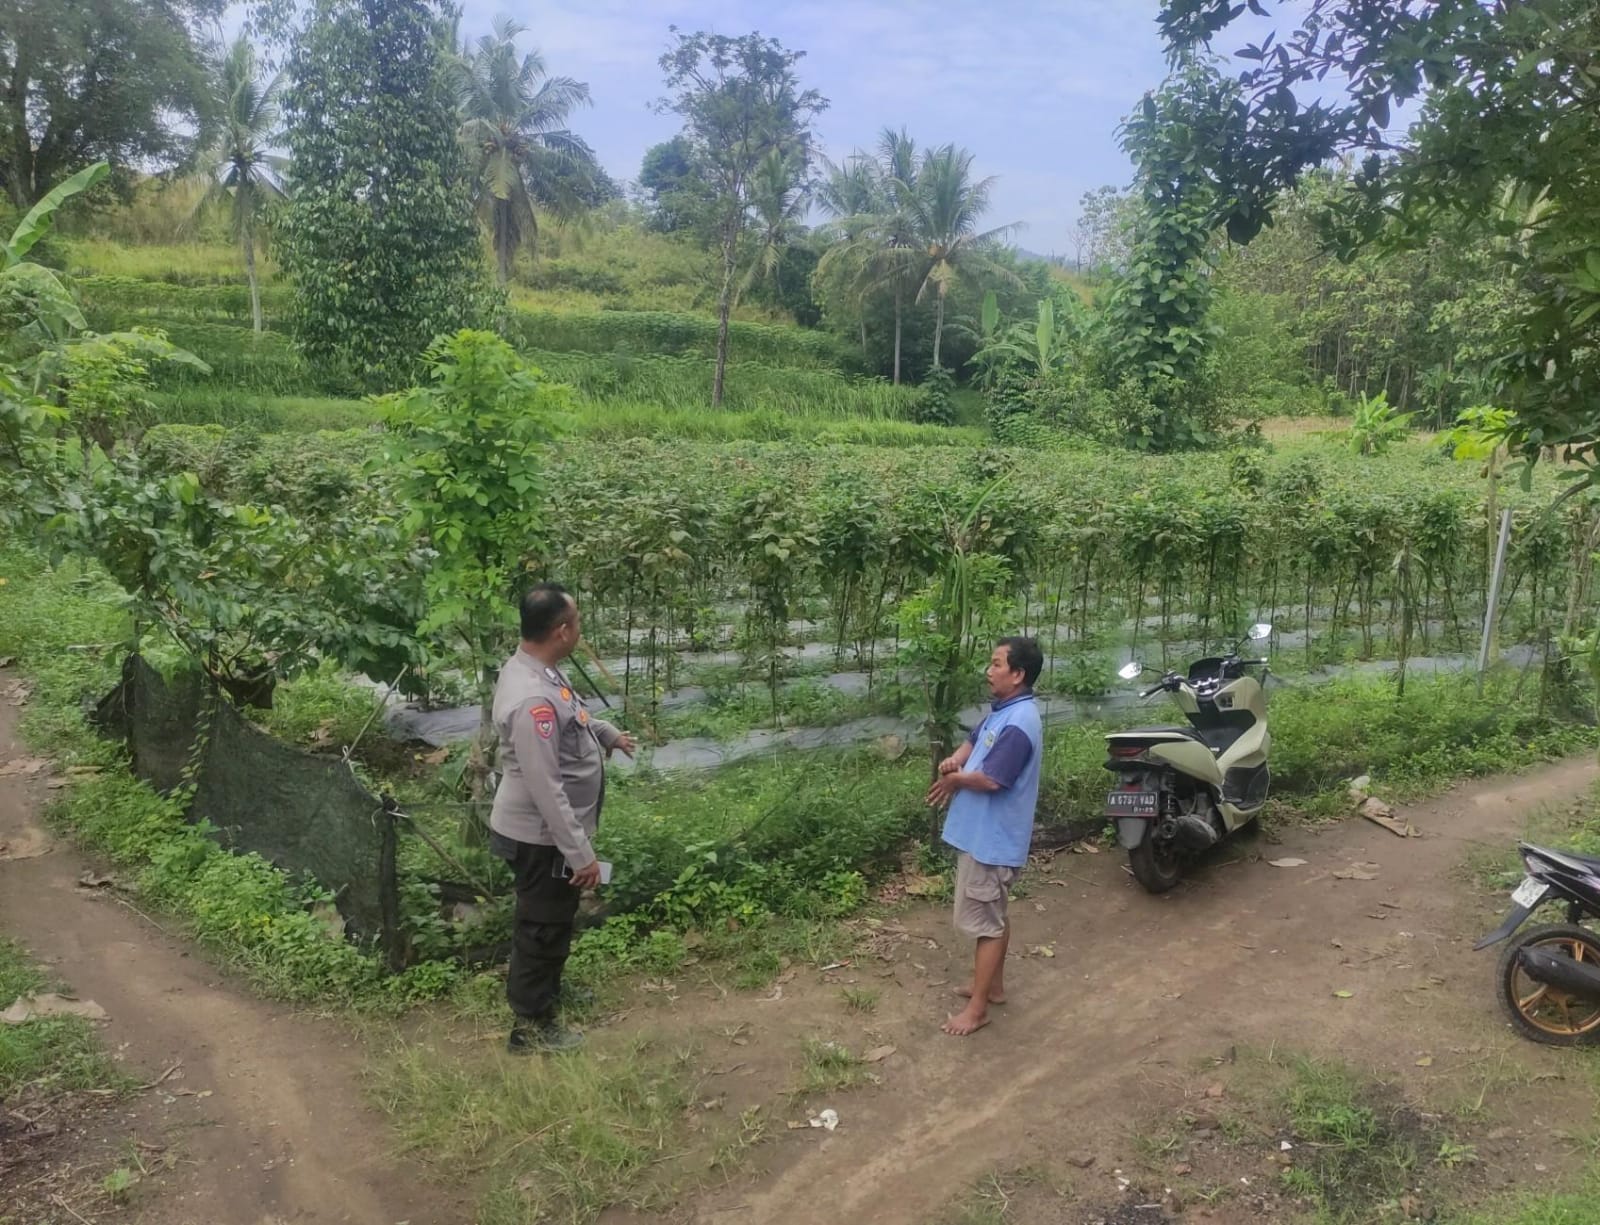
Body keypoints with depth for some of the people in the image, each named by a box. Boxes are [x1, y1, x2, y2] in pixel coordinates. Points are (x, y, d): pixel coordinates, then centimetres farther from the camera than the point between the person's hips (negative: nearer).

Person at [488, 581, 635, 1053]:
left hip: (545, 833, 10)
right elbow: (546, 790, -30)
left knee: (552, 922, 28)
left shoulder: (537, 671, -1)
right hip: (541, 838, -10)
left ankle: (546, 990, 48)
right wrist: (581, 853, -25)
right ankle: (531, 1025, 26)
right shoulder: (533, 698, -33)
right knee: (543, 927, 8)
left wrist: (607, 733, 23)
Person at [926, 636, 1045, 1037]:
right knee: (993, 915, 21)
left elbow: (991, 779, -28)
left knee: (985, 921, 0)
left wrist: (954, 779, -9)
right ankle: (993, 985, 36)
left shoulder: (1019, 723, -25)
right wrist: (955, 759, -3)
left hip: (992, 839, -10)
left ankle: (977, 1009, 10)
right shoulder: (1001, 710, 7)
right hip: (982, 833, 10)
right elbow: (974, 740, 20)